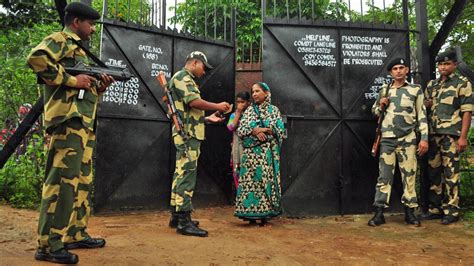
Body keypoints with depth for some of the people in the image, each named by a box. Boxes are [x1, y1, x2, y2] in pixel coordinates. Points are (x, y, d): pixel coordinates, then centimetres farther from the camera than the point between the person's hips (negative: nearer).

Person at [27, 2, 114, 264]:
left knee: (82, 180, 12)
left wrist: (98, 86, 9)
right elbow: (36, 58, -23)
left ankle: (76, 234, 22)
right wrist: (71, 80, -18)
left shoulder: (78, 49, 27)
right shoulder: (59, 40, -1)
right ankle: (48, 245, -7)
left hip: (84, 123, 10)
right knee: (62, 181, -11)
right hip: (68, 119, -10)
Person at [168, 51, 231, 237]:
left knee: (181, 174, 11)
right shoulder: (182, 77, -6)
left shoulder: (186, 80, 26)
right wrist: (217, 106, -9)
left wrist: (208, 118, 18)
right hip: (188, 135, -11)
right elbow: (194, 102, -20)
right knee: (187, 176, -12)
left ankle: (176, 216, 17)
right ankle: (183, 221, -12)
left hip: (187, 134, 11)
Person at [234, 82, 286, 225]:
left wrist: (262, 130, -11)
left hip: (267, 152, -2)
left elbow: (281, 131, -2)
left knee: (266, 180, -4)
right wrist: (254, 131, -13)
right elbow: (240, 130, 3)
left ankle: (264, 215, 3)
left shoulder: (273, 110, 7)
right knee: (250, 181, -2)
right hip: (251, 153, 2)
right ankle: (251, 215, 4)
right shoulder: (249, 110, 13)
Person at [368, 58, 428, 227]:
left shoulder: (416, 90, 5)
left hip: (408, 140, -1)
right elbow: (375, 111, 19)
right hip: (387, 139, 1)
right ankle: (379, 213, 3)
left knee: (409, 176, 3)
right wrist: (381, 105, -3)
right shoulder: (384, 90, 10)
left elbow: (422, 116, 2)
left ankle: (410, 212, 13)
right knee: (384, 175, 1)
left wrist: (424, 138, -5)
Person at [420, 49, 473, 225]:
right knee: (434, 172, 9)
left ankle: (452, 211, 5)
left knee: (451, 173, -4)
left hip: (451, 135, -6)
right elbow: (424, 107, 24)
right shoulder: (431, 85, 18)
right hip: (433, 134, 6)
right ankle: (435, 208, 19)